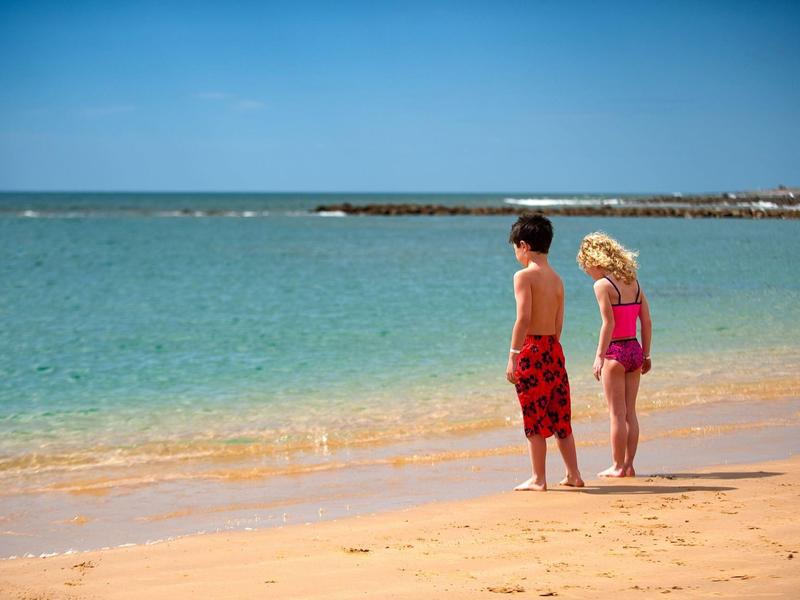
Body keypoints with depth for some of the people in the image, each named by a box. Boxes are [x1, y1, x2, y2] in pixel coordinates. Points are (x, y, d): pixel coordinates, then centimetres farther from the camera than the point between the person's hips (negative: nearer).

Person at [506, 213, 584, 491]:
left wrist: (513, 355, -17)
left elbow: (523, 318, -19)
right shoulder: (557, 278, 11)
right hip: (554, 349, 7)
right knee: (560, 416, 14)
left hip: (531, 348, -7)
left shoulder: (524, 275, -11)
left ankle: (538, 478, 4)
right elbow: (559, 322, 13)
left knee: (535, 418, 0)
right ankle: (573, 474, 18)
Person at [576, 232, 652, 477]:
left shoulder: (602, 285, -11)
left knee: (617, 413, 1)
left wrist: (599, 356, -15)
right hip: (635, 349, 7)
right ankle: (628, 465, 16)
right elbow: (647, 321, 9)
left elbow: (608, 324, -17)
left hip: (615, 352, -7)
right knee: (630, 412, 12)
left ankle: (618, 466, 6)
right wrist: (646, 354, 15)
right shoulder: (633, 282, 9)